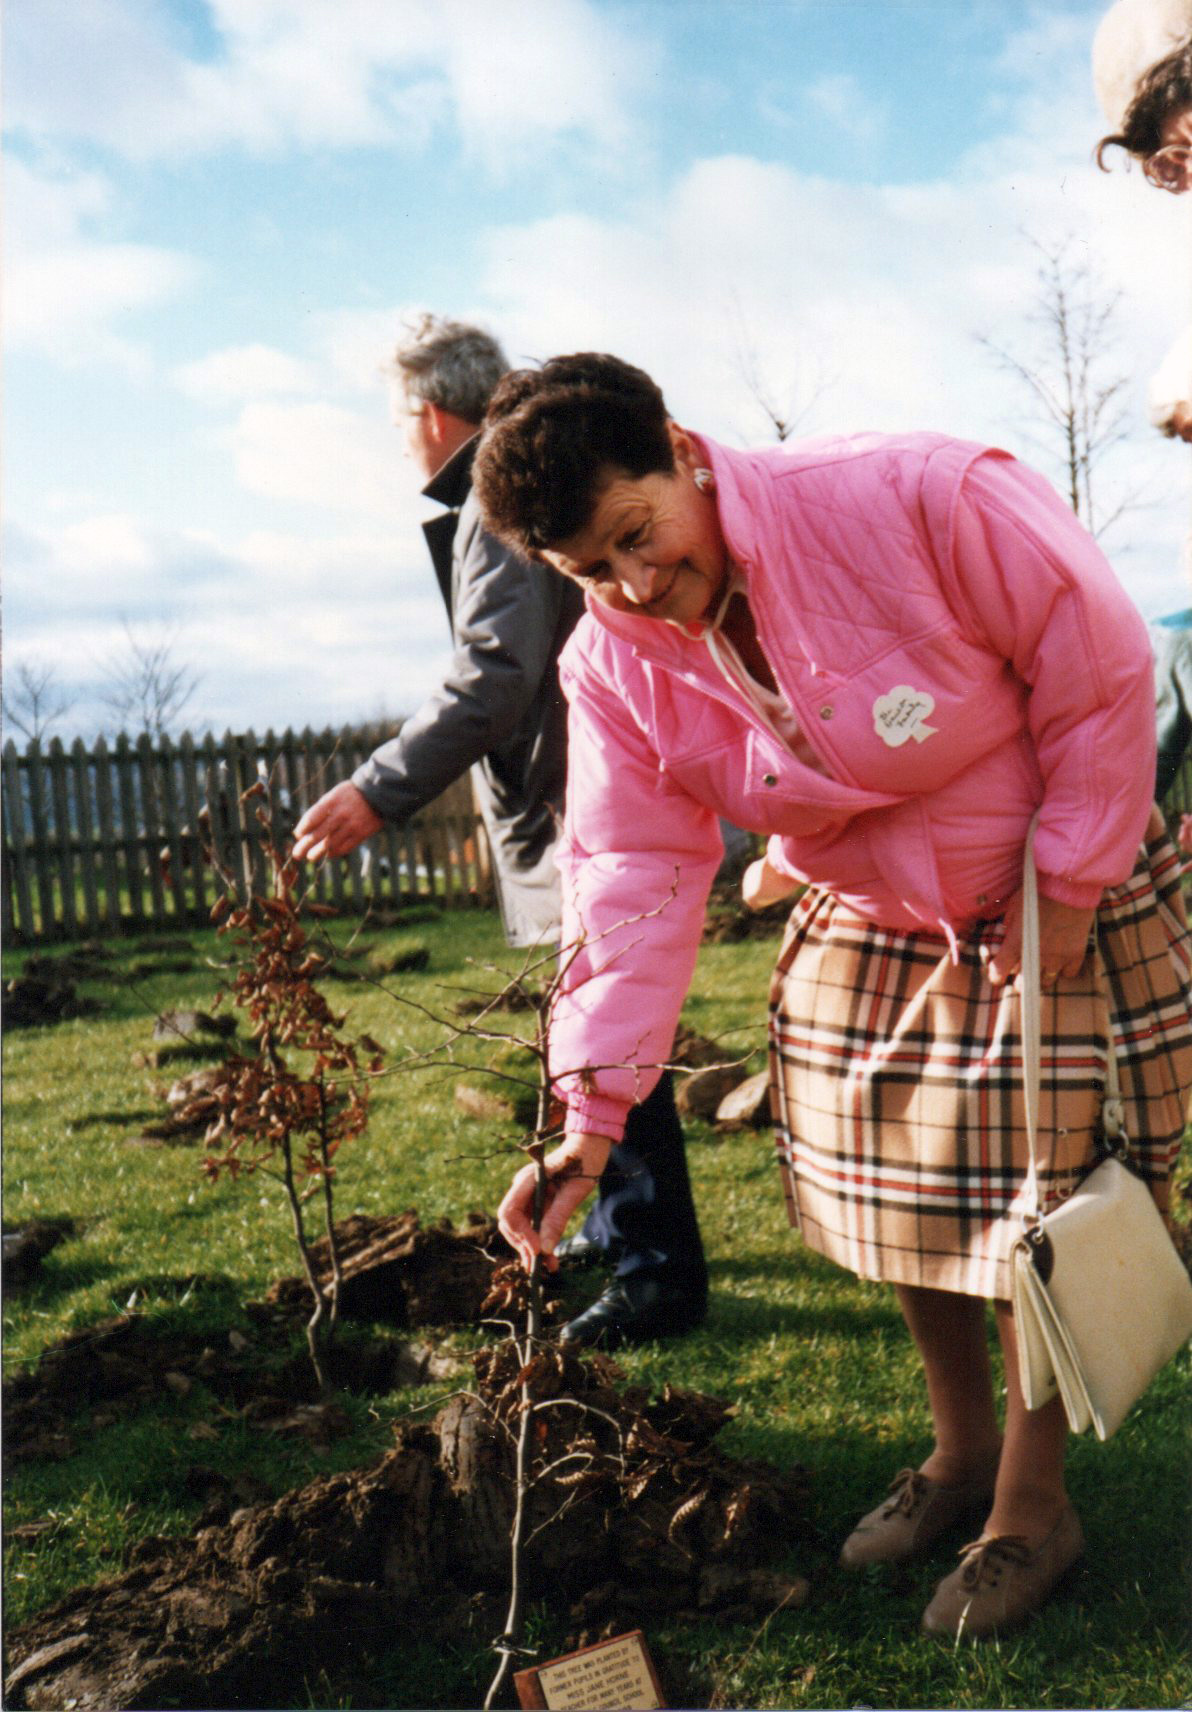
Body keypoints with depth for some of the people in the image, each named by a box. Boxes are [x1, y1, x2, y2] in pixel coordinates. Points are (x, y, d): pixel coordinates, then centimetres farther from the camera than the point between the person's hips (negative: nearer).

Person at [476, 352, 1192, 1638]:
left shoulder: (917, 501, -29)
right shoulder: (613, 664, -13)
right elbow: (637, 882, -13)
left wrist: (1065, 883, -18)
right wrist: (592, 1116, -19)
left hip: (1053, 897, -4)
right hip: (864, 930, 5)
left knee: (1035, 1198, -1)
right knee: (898, 1194, 11)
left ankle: (1033, 1506, 19)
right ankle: (962, 1450, 36)